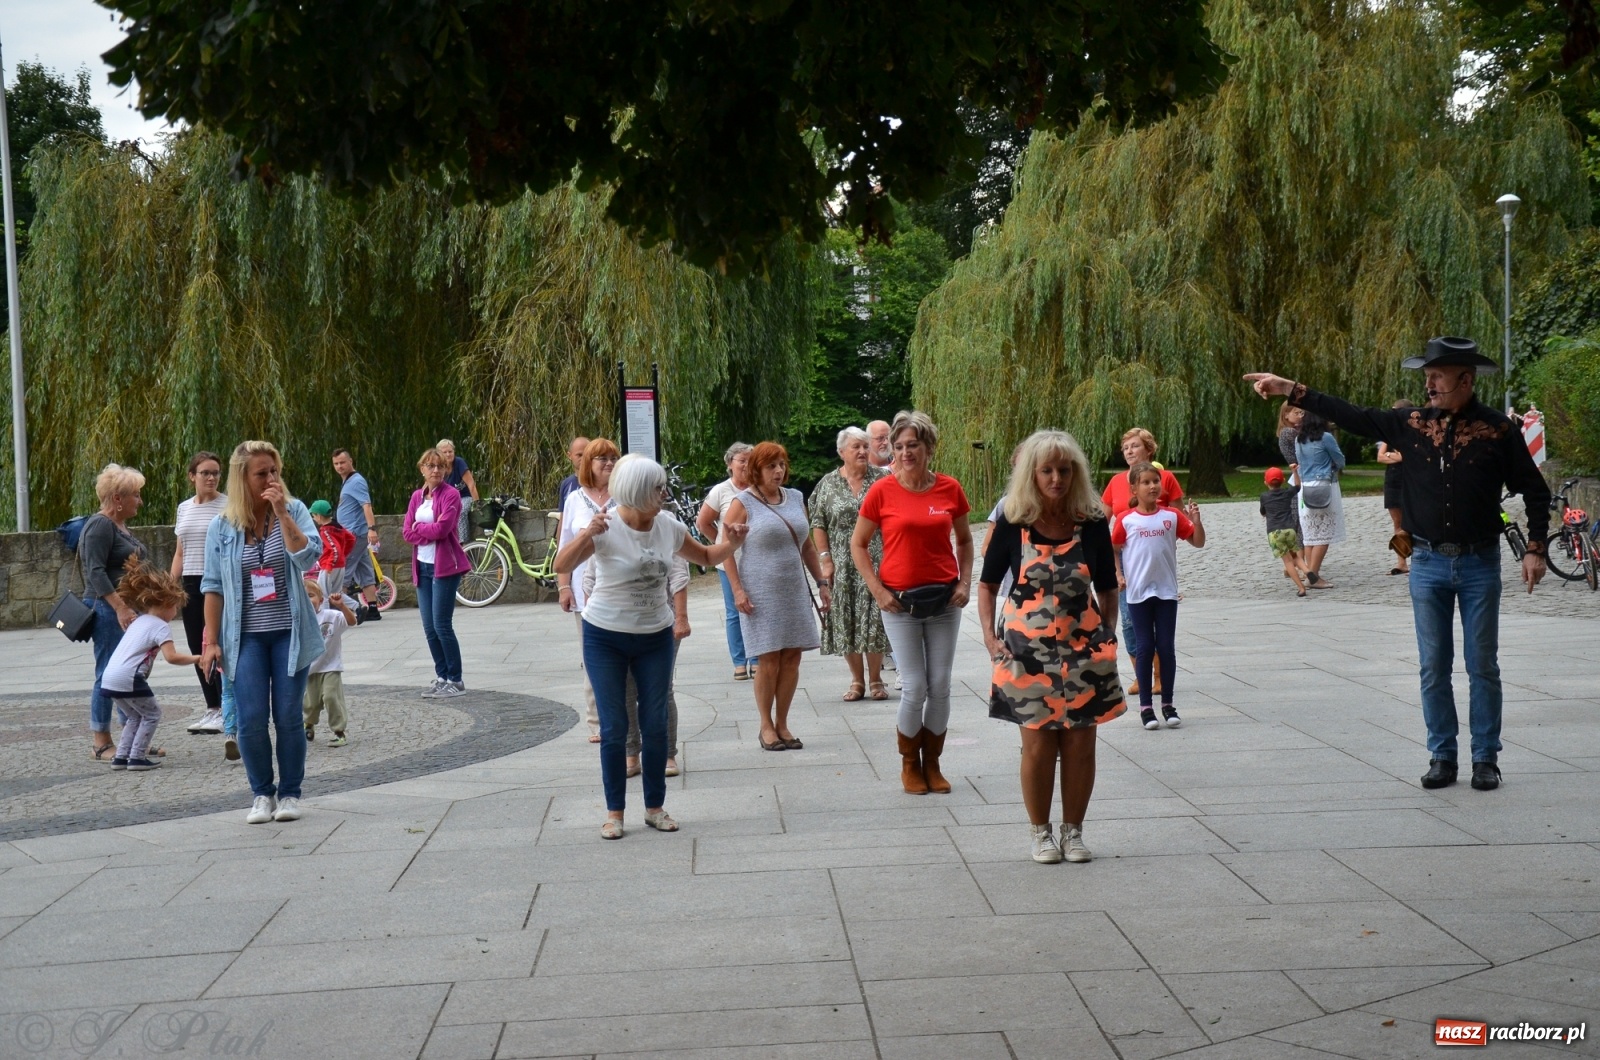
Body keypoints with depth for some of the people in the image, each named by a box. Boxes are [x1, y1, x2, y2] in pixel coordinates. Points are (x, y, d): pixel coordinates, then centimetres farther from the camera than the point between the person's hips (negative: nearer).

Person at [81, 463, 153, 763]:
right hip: (109, 611, -10)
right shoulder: (100, 526, -11)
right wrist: (121, 608, -28)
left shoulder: (121, 526, 18)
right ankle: (100, 744, -1)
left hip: (128, 609, 10)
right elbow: (96, 572, -20)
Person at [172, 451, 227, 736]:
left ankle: (225, 710, 1)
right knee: (197, 648, 7)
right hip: (191, 584, 6)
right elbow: (180, 553, 19)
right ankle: (212, 709, 15)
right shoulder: (184, 508, 14)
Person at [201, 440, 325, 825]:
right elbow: (213, 588, 4)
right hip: (246, 637, 0)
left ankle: (290, 792, 15)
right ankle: (261, 793, 11)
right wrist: (211, 642, 0)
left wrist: (281, 513, -20)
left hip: (290, 633, 0)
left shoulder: (294, 511, 0)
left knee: (288, 717, 1)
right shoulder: (222, 527, 2)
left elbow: (308, 556, -16)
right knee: (251, 718, -5)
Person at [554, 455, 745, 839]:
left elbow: (706, 558, 13)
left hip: (655, 637, 4)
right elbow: (561, 566, -27)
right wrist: (586, 534, -43)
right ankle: (614, 812, 12)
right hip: (605, 638, -4)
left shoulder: (668, 526, -2)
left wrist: (731, 543, -7)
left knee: (655, 725, 6)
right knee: (614, 728, 1)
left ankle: (655, 807, 18)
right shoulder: (605, 528, -16)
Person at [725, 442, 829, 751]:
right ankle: (766, 726, 9)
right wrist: (737, 590, -14)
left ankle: (782, 723, 15)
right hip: (761, 594, -5)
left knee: (792, 657, 3)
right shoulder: (743, 503, -4)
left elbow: (807, 545, 19)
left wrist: (822, 581, 14)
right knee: (769, 660, -4)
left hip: (795, 591, 5)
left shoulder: (795, 499, 12)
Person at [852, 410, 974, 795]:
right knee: (915, 688, -3)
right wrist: (878, 591, -6)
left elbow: (964, 540, 15)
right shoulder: (882, 491, -6)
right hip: (900, 602, -2)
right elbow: (858, 545, 2)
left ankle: (932, 764, 21)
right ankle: (909, 765, 17)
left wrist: (965, 582, 3)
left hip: (944, 599, 2)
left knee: (940, 687, 6)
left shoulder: (949, 489, 1)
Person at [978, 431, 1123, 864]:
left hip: (1083, 649, 2)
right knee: (1038, 745, 3)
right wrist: (989, 635, -8)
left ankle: (1073, 831, 20)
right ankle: (1041, 833, 18)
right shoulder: (1012, 524, -6)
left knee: (1080, 744, 6)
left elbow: (1107, 589, 7)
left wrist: (1108, 636, -5)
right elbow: (988, 585, 4)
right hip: (1027, 649, -1)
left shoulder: (1092, 524, -2)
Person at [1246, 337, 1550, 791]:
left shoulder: (1498, 429, -6)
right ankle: (1442, 757, 15)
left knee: (1483, 667, 4)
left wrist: (1535, 549, -6)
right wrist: (1292, 390, -1)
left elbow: (1535, 492, 1)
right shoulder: (1410, 424, 2)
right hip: (1428, 563, 3)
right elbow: (1352, 416, 4)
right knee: (1433, 668, 6)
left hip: (1479, 565, -3)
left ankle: (1486, 759, 13)